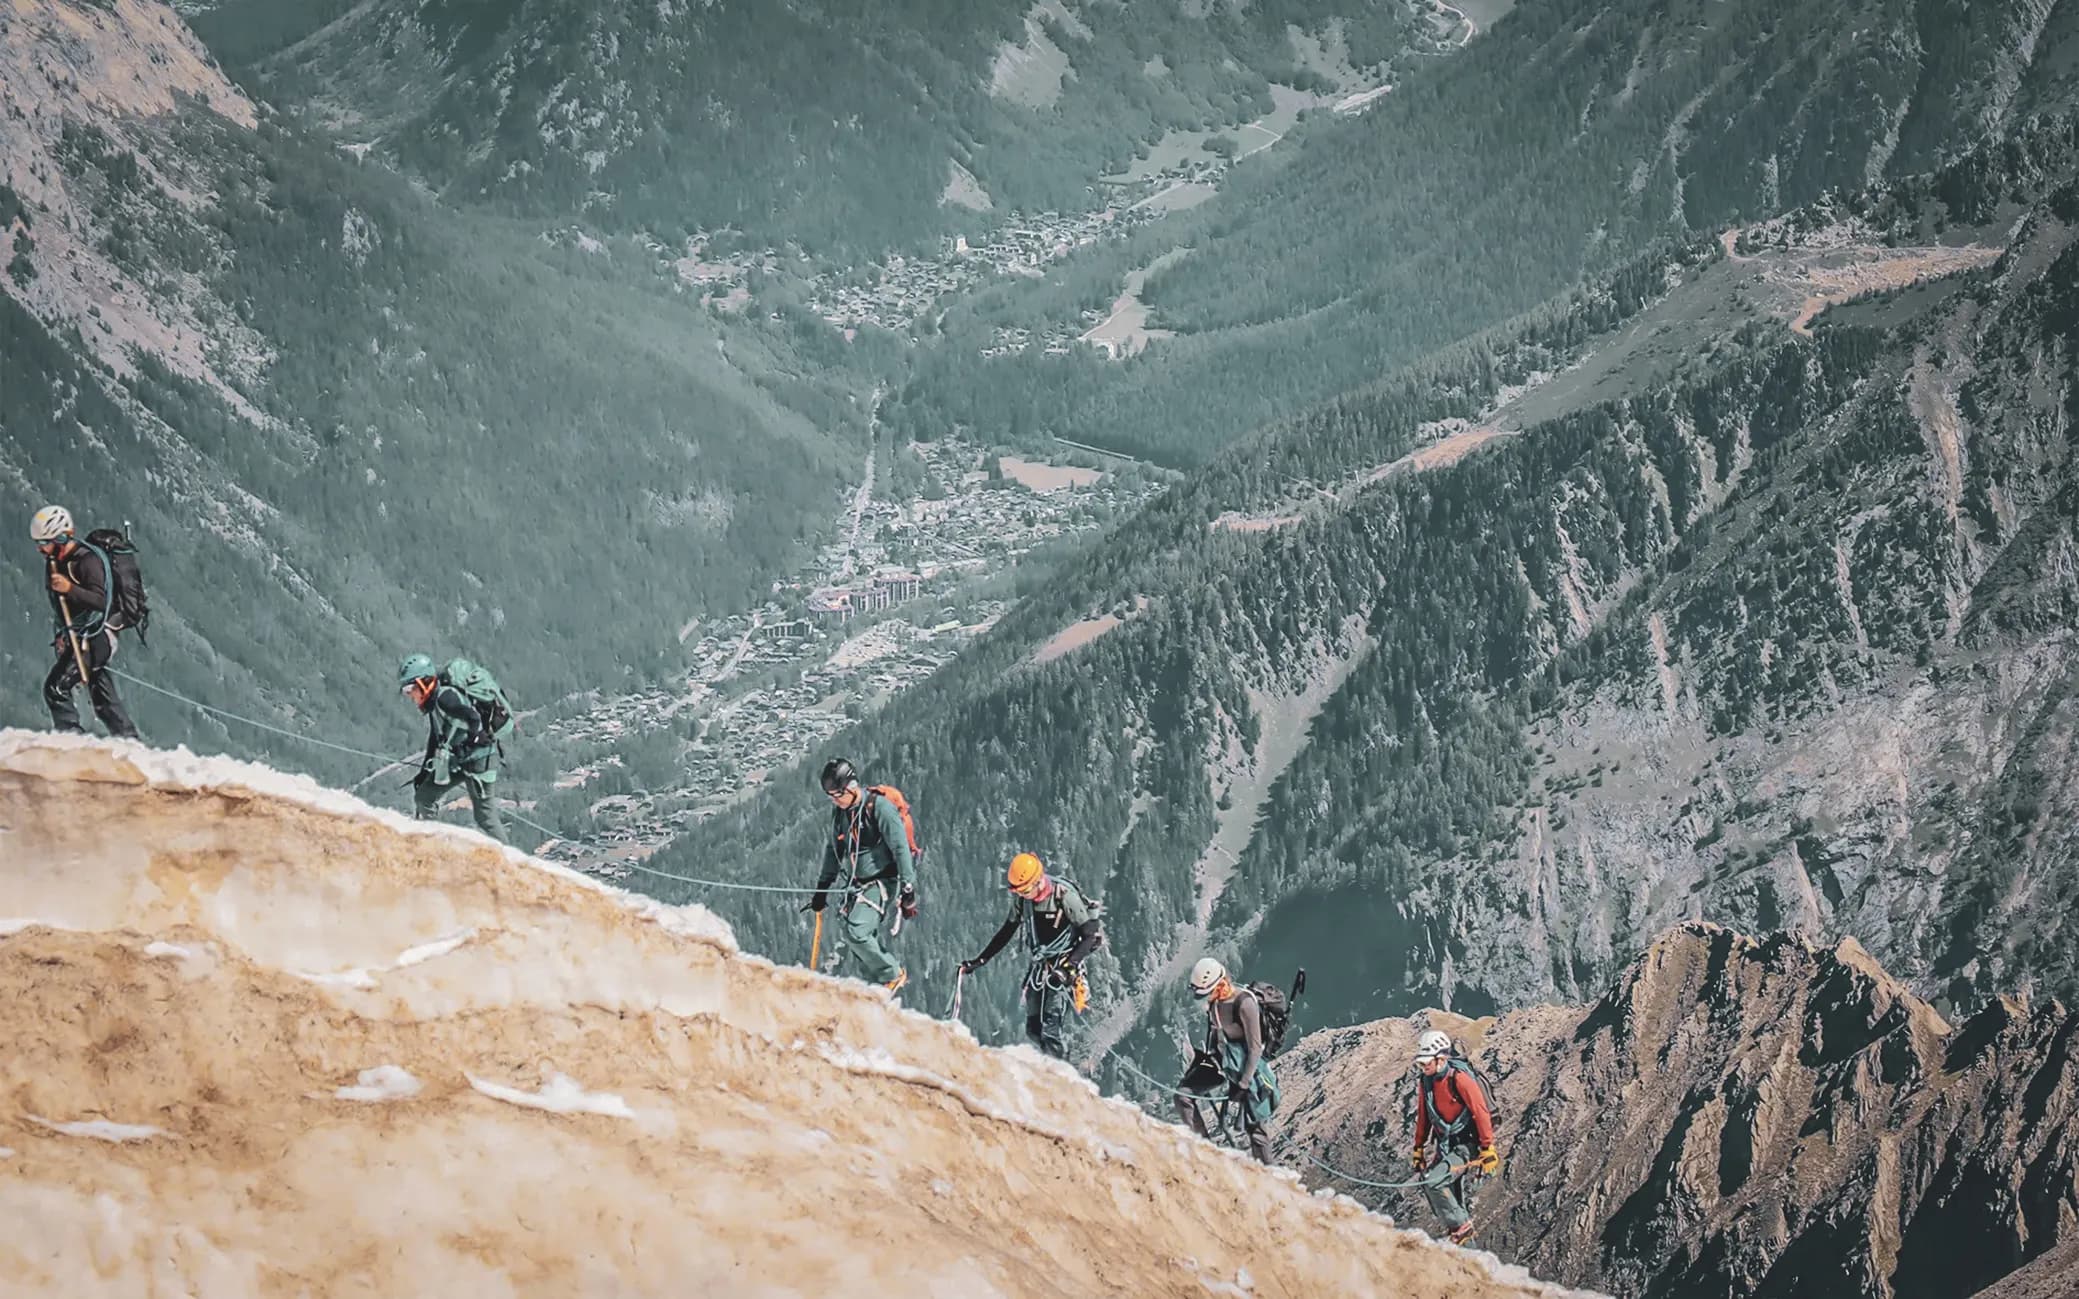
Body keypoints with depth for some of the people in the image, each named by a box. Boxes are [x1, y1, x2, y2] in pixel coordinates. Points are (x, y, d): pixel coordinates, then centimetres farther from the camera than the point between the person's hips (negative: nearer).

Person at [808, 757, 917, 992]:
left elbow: (901, 849, -18)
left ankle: (893, 975, -5)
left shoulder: (880, 807, -16)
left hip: (882, 882, -8)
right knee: (861, 946, 1)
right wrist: (822, 887, 21)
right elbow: (833, 849, 21)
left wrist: (908, 890, -21)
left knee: (856, 932, -22)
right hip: (856, 885, 8)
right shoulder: (839, 810, 7)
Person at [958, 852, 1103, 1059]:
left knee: (1052, 1025, -17)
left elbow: (1090, 935, -20)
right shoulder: (1020, 897, -4)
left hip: (1065, 963, -6)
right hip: (1040, 963, 6)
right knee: (1033, 1029, 3)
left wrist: (1070, 966, -32)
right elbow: (1007, 931, 12)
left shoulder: (1064, 895, -22)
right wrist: (980, 961, 8)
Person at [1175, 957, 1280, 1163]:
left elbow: (1255, 1048, -25)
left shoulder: (1244, 1003, -28)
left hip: (1246, 1064, -7)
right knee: (1183, 1093, -6)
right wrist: (1207, 1058, 21)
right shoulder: (1213, 999, -6)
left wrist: (1243, 1084, -25)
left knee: (1254, 1124, -3)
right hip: (1220, 1058, 7)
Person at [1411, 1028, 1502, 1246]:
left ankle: (1461, 1226, -11)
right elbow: (1423, 1117, 16)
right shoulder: (1426, 1081, 4)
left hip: (1466, 1145, -8)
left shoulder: (1459, 1078, -19)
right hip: (1445, 1145, 8)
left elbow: (1481, 1113, -20)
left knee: (1435, 1182, -23)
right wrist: (1418, 1150, 17)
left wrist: (1488, 1150, -21)